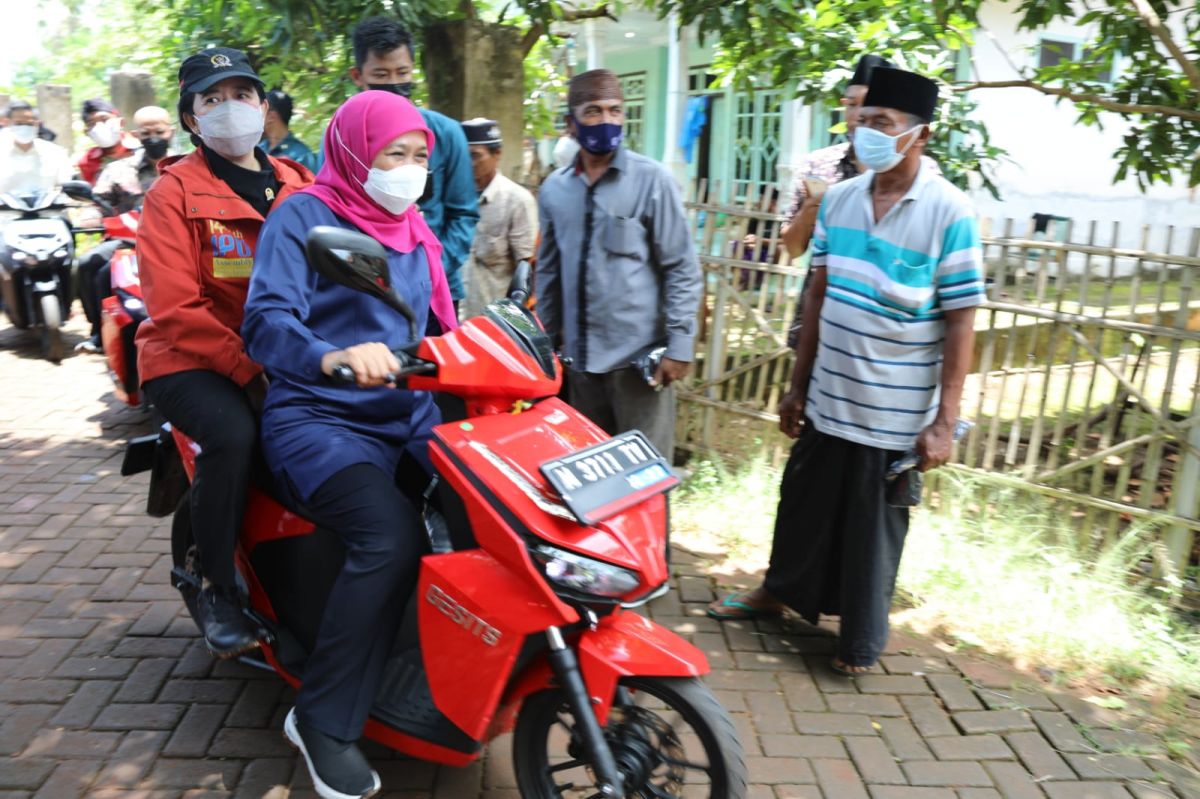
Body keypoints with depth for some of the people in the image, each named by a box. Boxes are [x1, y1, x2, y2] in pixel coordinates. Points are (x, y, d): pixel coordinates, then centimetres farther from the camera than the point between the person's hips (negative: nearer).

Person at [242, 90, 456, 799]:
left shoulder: (417, 233, 19)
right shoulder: (304, 216, -3)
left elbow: (440, 327, 22)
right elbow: (266, 321, -17)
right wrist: (332, 358, -37)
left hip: (408, 414, 7)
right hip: (319, 418, -7)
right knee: (391, 533, -31)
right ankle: (324, 720, -14)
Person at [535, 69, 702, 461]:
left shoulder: (652, 180, -6)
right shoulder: (553, 189, 6)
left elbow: (682, 267, -6)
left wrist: (679, 344, -11)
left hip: (640, 355, -4)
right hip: (581, 358, 4)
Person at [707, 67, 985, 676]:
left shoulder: (949, 212, -13)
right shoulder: (839, 199, 3)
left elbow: (960, 324, -12)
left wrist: (944, 422, -14)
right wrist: (797, 387, 11)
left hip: (896, 416, -5)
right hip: (827, 401, 5)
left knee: (874, 529, 10)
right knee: (804, 505, 21)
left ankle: (860, 639, 31)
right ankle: (781, 589, 45)